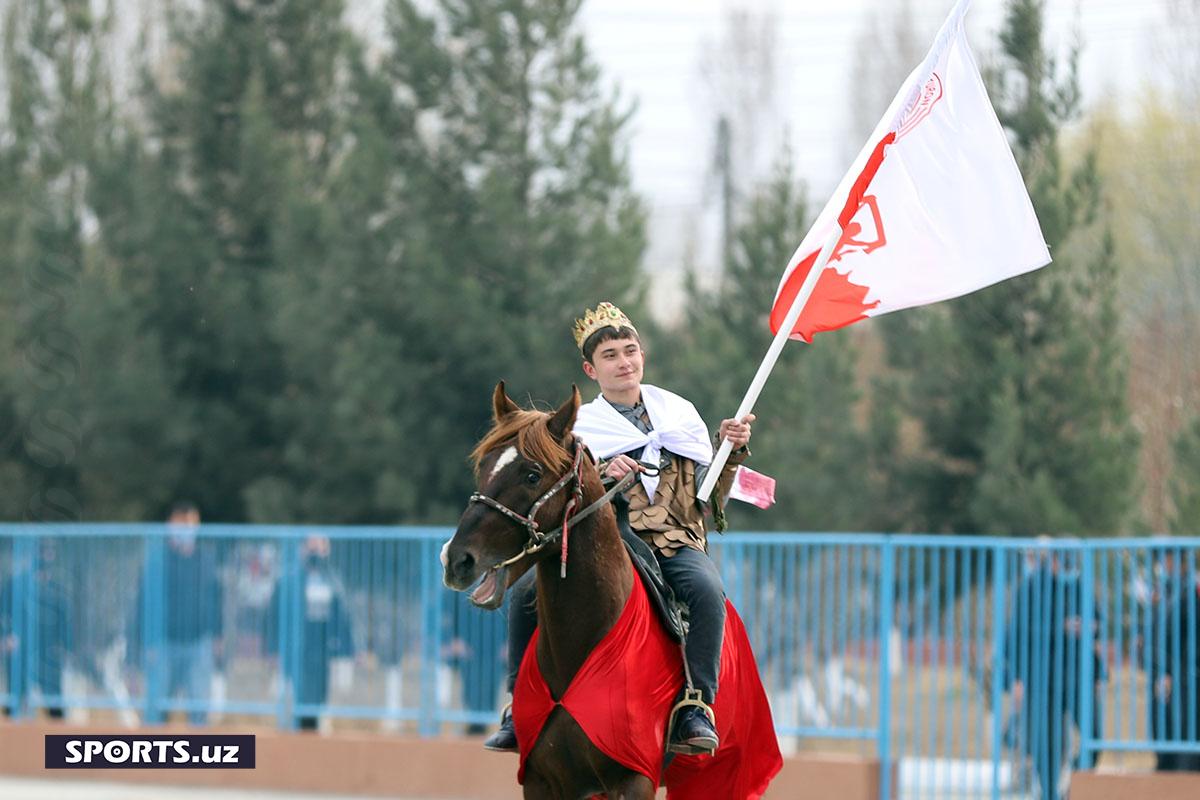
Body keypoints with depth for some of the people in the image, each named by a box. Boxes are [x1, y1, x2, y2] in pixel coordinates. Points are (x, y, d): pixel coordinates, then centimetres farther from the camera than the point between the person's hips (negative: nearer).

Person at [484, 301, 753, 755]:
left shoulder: (680, 414, 15)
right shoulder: (579, 430, 11)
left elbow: (710, 500, 14)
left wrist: (731, 454, -2)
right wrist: (602, 476, -18)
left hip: (677, 543, -1)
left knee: (706, 589, -35)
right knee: (528, 589, -22)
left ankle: (697, 707, -34)